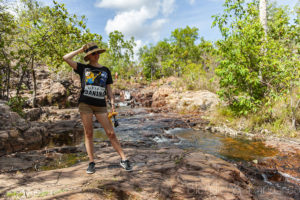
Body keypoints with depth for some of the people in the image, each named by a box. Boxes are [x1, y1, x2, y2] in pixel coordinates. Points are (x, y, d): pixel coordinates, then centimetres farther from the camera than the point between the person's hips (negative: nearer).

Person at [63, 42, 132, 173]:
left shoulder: (105, 70, 15)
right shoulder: (83, 68, 11)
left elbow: (109, 89, 12)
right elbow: (66, 58, 3)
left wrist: (113, 103, -1)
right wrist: (80, 50, 8)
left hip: (100, 105, 1)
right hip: (85, 104, 0)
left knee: (111, 133, -3)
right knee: (88, 133, 3)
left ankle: (123, 160, 3)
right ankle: (91, 163, 13)